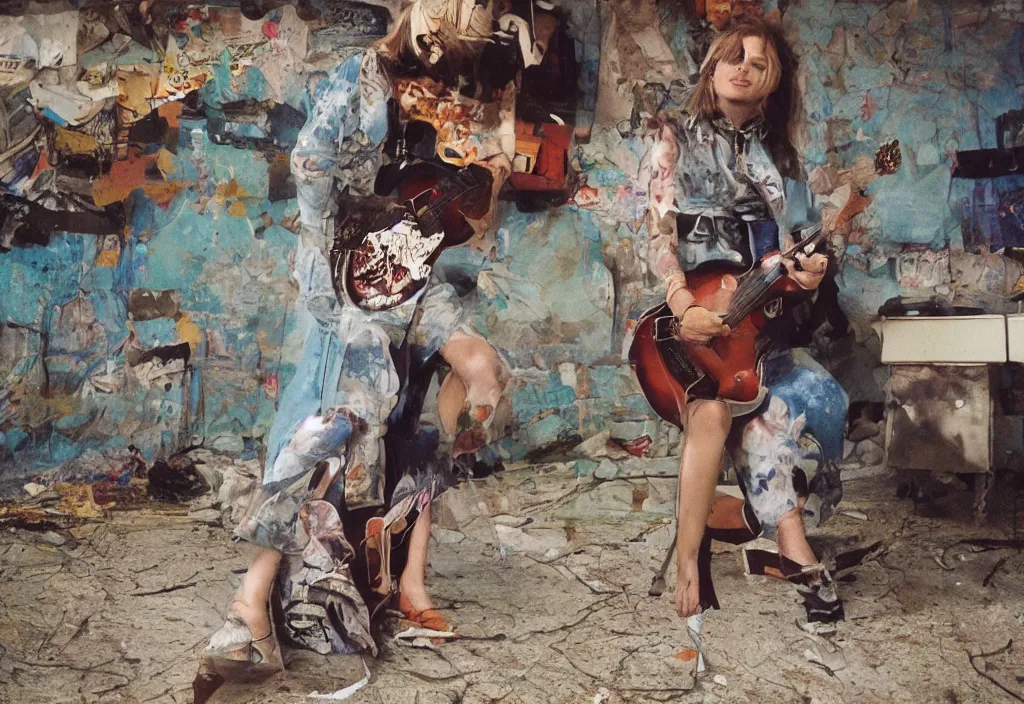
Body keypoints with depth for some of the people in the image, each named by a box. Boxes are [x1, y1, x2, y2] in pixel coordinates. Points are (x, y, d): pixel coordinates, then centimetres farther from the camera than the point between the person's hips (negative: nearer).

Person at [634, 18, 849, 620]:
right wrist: (684, 305, -22)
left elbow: (800, 243, 18)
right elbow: (659, 231, -6)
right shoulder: (676, 138, 6)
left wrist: (810, 271, -7)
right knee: (715, 404, -30)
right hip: (698, 307, -3)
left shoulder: (779, 157, 18)